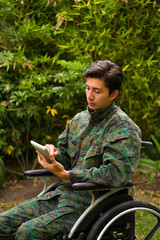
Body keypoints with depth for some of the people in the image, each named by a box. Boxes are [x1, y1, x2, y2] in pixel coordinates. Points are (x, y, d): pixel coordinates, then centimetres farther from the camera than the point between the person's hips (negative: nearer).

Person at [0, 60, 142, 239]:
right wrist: (53, 154, -5)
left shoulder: (123, 128, -11)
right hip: (62, 194, 8)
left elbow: (115, 174, -23)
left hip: (89, 203, -8)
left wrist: (66, 175, -21)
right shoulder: (79, 119, 14)